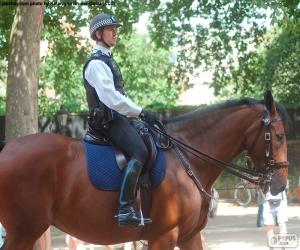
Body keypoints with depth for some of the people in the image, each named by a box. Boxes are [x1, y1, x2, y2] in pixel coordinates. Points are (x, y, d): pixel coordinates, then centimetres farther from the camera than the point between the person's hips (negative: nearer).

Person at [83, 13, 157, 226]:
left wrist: (137, 113, 15)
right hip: (108, 119, -11)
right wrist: (140, 112, -20)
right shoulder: (97, 63, -10)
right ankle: (126, 210, -37)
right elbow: (110, 97, -21)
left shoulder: (108, 60, 22)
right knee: (140, 152, -28)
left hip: (116, 117, 11)